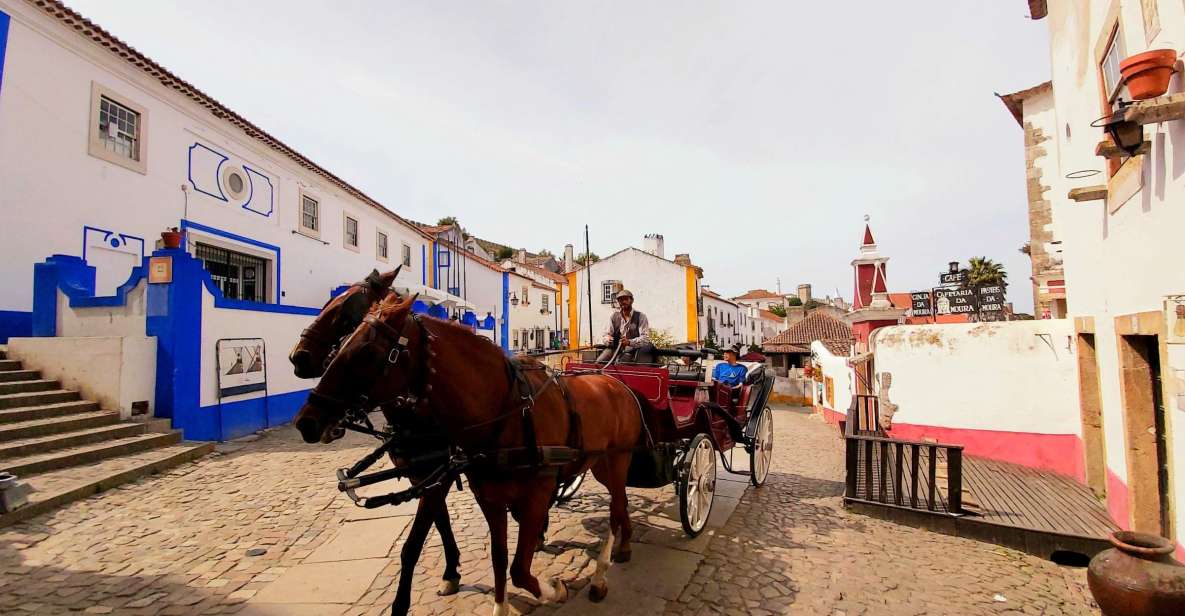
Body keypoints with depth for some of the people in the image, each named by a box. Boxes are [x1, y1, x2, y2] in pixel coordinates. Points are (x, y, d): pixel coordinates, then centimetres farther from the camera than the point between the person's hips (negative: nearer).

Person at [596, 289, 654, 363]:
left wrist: (629, 342, -29)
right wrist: (608, 339, -18)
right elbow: (605, 335, 8)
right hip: (614, 349, 4)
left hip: (631, 351, -3)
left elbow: (645, 338, -11)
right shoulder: (613, 317, 12)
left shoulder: (640, 317, 1)